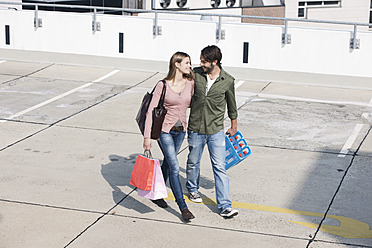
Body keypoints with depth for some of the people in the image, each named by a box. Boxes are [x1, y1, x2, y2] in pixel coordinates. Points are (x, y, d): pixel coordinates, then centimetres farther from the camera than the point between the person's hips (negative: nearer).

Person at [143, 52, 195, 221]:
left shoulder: (190, 83, -1)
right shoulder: (163, 85, -15)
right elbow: (151, 111, -13)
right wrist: (147, 136, -15)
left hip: (181, 130, 5)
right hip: (165, 130, -5)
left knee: (167, 164, 18)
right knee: (174, 168, -10)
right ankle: (183, 207, -6)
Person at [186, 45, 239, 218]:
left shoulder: (227, 81, -7)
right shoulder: (195, 74, -6)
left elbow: (231, 105, 8)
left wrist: (234, 127, 18)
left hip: (216, 131, -1)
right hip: (195, 129, 2)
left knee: (220, 167, -5)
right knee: (193, 162, 17)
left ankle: (224, 206, -3)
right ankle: (192, 188, 45)